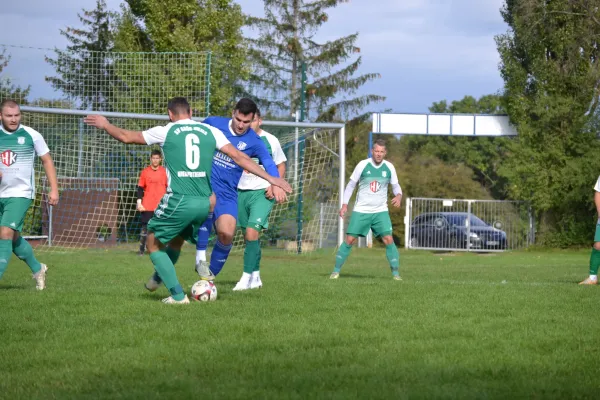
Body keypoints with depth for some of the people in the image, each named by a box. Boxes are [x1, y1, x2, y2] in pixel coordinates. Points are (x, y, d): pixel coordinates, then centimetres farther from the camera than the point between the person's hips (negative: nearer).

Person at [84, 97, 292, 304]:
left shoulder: (166, 131, 2)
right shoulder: (210, 131, 9)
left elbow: (126, 136, 11)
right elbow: (239, 157, 6)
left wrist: (105, 125, 30)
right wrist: (270, 178, 10)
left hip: (178, 201, -5)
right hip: (203, 202, 5)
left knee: (153, 244, 13)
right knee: (176, 240, 30)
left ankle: (178, 295, 4)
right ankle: (158, 278, 49)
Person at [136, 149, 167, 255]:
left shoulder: (165, 171, 4)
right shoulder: (145, 172, 3)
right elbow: (140, 188, 5)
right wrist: (139, 203, -4)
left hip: (161, 206, 0)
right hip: (147, 206, 0)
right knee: (145, 228, 1)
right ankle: (141, 250, 7)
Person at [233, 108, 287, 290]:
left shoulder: (270, 140, -4)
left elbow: (281, 166, 7)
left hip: (262, 193, -4)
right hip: (241, 192, 4)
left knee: (252, 232, -19)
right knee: (248, 236, 10)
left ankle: (247, 276, -13)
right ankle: (256, 277, 23)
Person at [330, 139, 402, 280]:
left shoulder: (389, 167, -1)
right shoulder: (363, 165, -6)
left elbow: (396, 185, 10)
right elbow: (351, 185, 2)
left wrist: (399, 196, -14)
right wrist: (345, 204, -5)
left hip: (381, 211, 1)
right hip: (361, 211, -1)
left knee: (388, 240, -12)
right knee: (349, 240, -3)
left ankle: (395, 272, -4)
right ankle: (336, 271, 8)